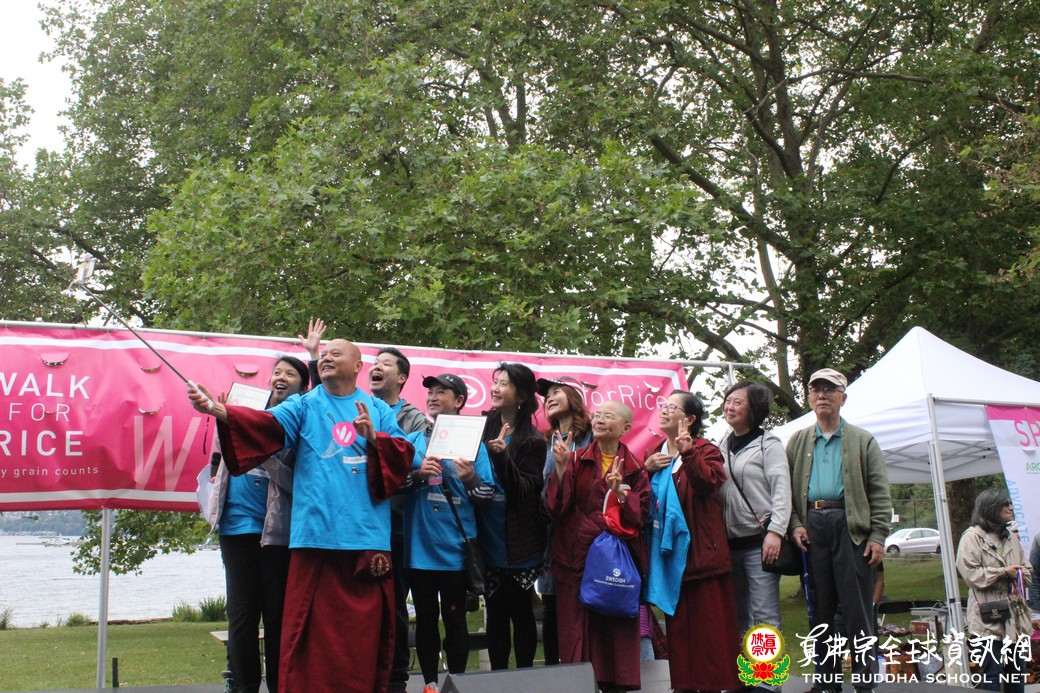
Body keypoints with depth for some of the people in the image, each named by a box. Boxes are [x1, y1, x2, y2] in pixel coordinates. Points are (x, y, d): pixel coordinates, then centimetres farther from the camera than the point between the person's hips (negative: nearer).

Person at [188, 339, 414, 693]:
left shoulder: (379, 409, 16)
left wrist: (373, 437, -12)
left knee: (363, 628, 3)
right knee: (312, 626, -4)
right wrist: (217, 410, -24)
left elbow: (404, 454, 6)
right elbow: (266, 424, -7)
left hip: (367, 533, 1)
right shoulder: (303, 405, 11)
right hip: (316, 532, -1)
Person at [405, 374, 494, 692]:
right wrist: (418, 474, -13)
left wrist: (471, 479, -21)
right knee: (425, 618, 8)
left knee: (455, 618, 3)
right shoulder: (413, 440, 9)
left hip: (454, 547, -2)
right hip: (419, 545, 2)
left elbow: (486, 495, -1)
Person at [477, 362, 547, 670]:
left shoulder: (532, 440, -7)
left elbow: (525, 491, -12)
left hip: (519, 543, -4)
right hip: (488, 539, 4)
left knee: (521, 612, 3)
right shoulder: (484, 428, 6)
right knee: (495, 613, 10)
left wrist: (502, 456, -25)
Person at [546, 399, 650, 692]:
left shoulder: (634, 468, 6)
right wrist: (561, 468, -16)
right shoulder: (577, 460, 5)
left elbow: (640, 516, -1)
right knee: (577, 632, -1)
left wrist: (620, 492, -16)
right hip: (577, 557, 0)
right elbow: (556, 508, -4)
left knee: (616, 633, 1)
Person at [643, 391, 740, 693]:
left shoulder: (706, 451, -2)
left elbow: (709, 482, -21)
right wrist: (646, 470, 0)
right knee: (677, 625, 8)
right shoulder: (654, 455, 16)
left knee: (708, 624, -4)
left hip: (701, 552, -5)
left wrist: (688, 453, -30)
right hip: (668, 554, 6)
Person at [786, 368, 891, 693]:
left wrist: (878, 535, -6)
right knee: (820, 608, 6)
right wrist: (795, 525, -1)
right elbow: (787, 488, 14)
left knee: (857, 608, -4)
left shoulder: (863, 441, 8)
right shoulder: (798, 441, 16)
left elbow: (880, 492, 3)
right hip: (812, 527, 3)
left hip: (851, 526, -3)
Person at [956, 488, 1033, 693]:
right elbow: (970, 574, -15)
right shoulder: (972, 537, -8)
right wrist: (1003, 572, -15)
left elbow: (1027, 571, 22)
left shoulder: (1011, 536, 16)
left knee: (1017, 673, 12)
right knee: (992, 675, -5)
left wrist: (1020, 574, -1)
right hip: (989, 618, -8)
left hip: (1015, 616, 8)